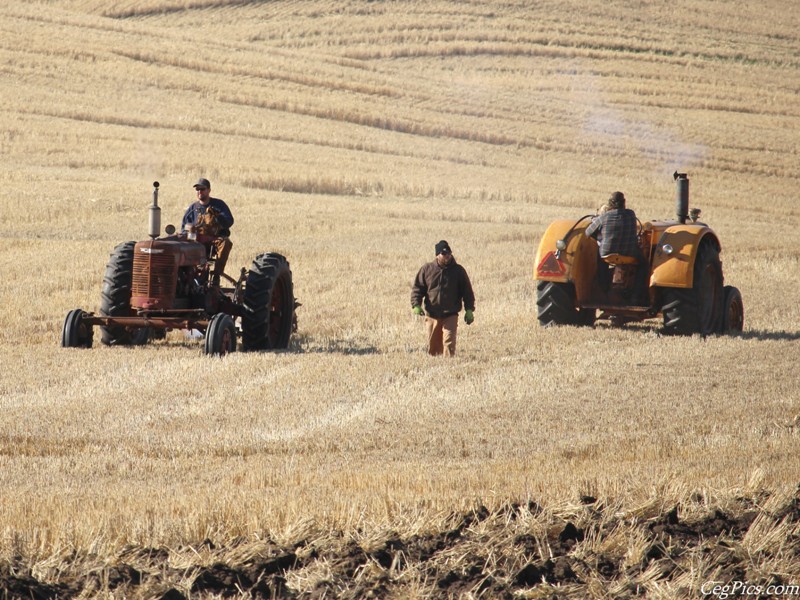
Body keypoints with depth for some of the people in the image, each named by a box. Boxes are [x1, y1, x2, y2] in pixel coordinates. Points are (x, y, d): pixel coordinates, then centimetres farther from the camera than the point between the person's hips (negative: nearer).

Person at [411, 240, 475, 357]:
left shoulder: (458, 270, 2)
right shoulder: (427, 269, 4)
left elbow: (467, 291, 6)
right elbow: (417, 288, 5)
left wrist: (469, 310, -1)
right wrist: (416, 305, -10)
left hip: (451, 315, -2)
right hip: (432, 315, 2)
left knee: (449, 343, -15)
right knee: (433, 346, 7)